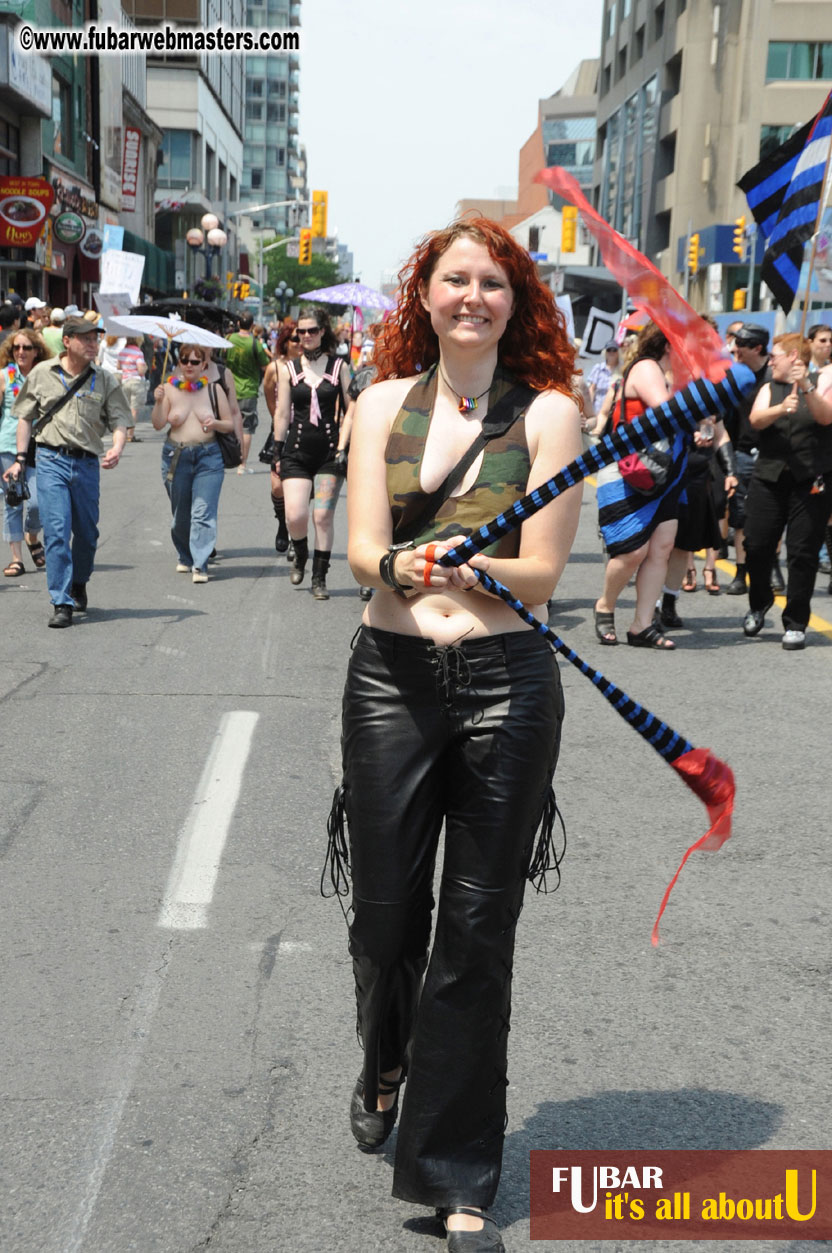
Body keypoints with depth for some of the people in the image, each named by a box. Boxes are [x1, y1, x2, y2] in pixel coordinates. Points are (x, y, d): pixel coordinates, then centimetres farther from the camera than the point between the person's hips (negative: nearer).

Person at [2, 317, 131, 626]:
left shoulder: (104, 380, 5)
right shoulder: (42, 373, 5)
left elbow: (119, 420, 2)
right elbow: (25, 417, 11)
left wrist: (116, 449, -19)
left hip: (88, 463, 2)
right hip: (51, 460, -2)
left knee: (87, 532, 11)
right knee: (56, 531, -10)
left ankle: (79, 585, 37)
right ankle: (62, 603, -8)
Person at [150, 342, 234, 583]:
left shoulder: (214, 389, 3)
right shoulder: (170, 388, 3)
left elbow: (230, 423, 8)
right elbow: (158, 425, 0)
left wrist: (215, 423, -13)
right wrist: (158, 402, -16)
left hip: (209, 456, -1)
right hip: (177, 455, 1)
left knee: (203, 512, -12)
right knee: (180, 514, 9)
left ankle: (200, 566, -13)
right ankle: (185, 558, 30)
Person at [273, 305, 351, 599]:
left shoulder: (339, 366, 4)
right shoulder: (289, 369, 8)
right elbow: (282, 413, 9)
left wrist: (345, 447, -3)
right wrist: (277, 451, 5)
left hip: (330, 450, -1)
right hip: (297, 451, 1)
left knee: (323, 516, -3)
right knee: (295, 516, -8)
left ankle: (319, 577, 8)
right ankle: (300, 557, 23)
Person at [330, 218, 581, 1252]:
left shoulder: (547, 411, 0)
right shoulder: (384, 403, 7)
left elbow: (540, 572, -8)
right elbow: (363, 552, -4)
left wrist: (432, 565, -25)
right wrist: (413, 569, -27)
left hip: (505, 683, -2)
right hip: (390, 676, 2)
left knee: (478, 925, 3)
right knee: (385, 906, 12)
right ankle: (386, 1065, 46)